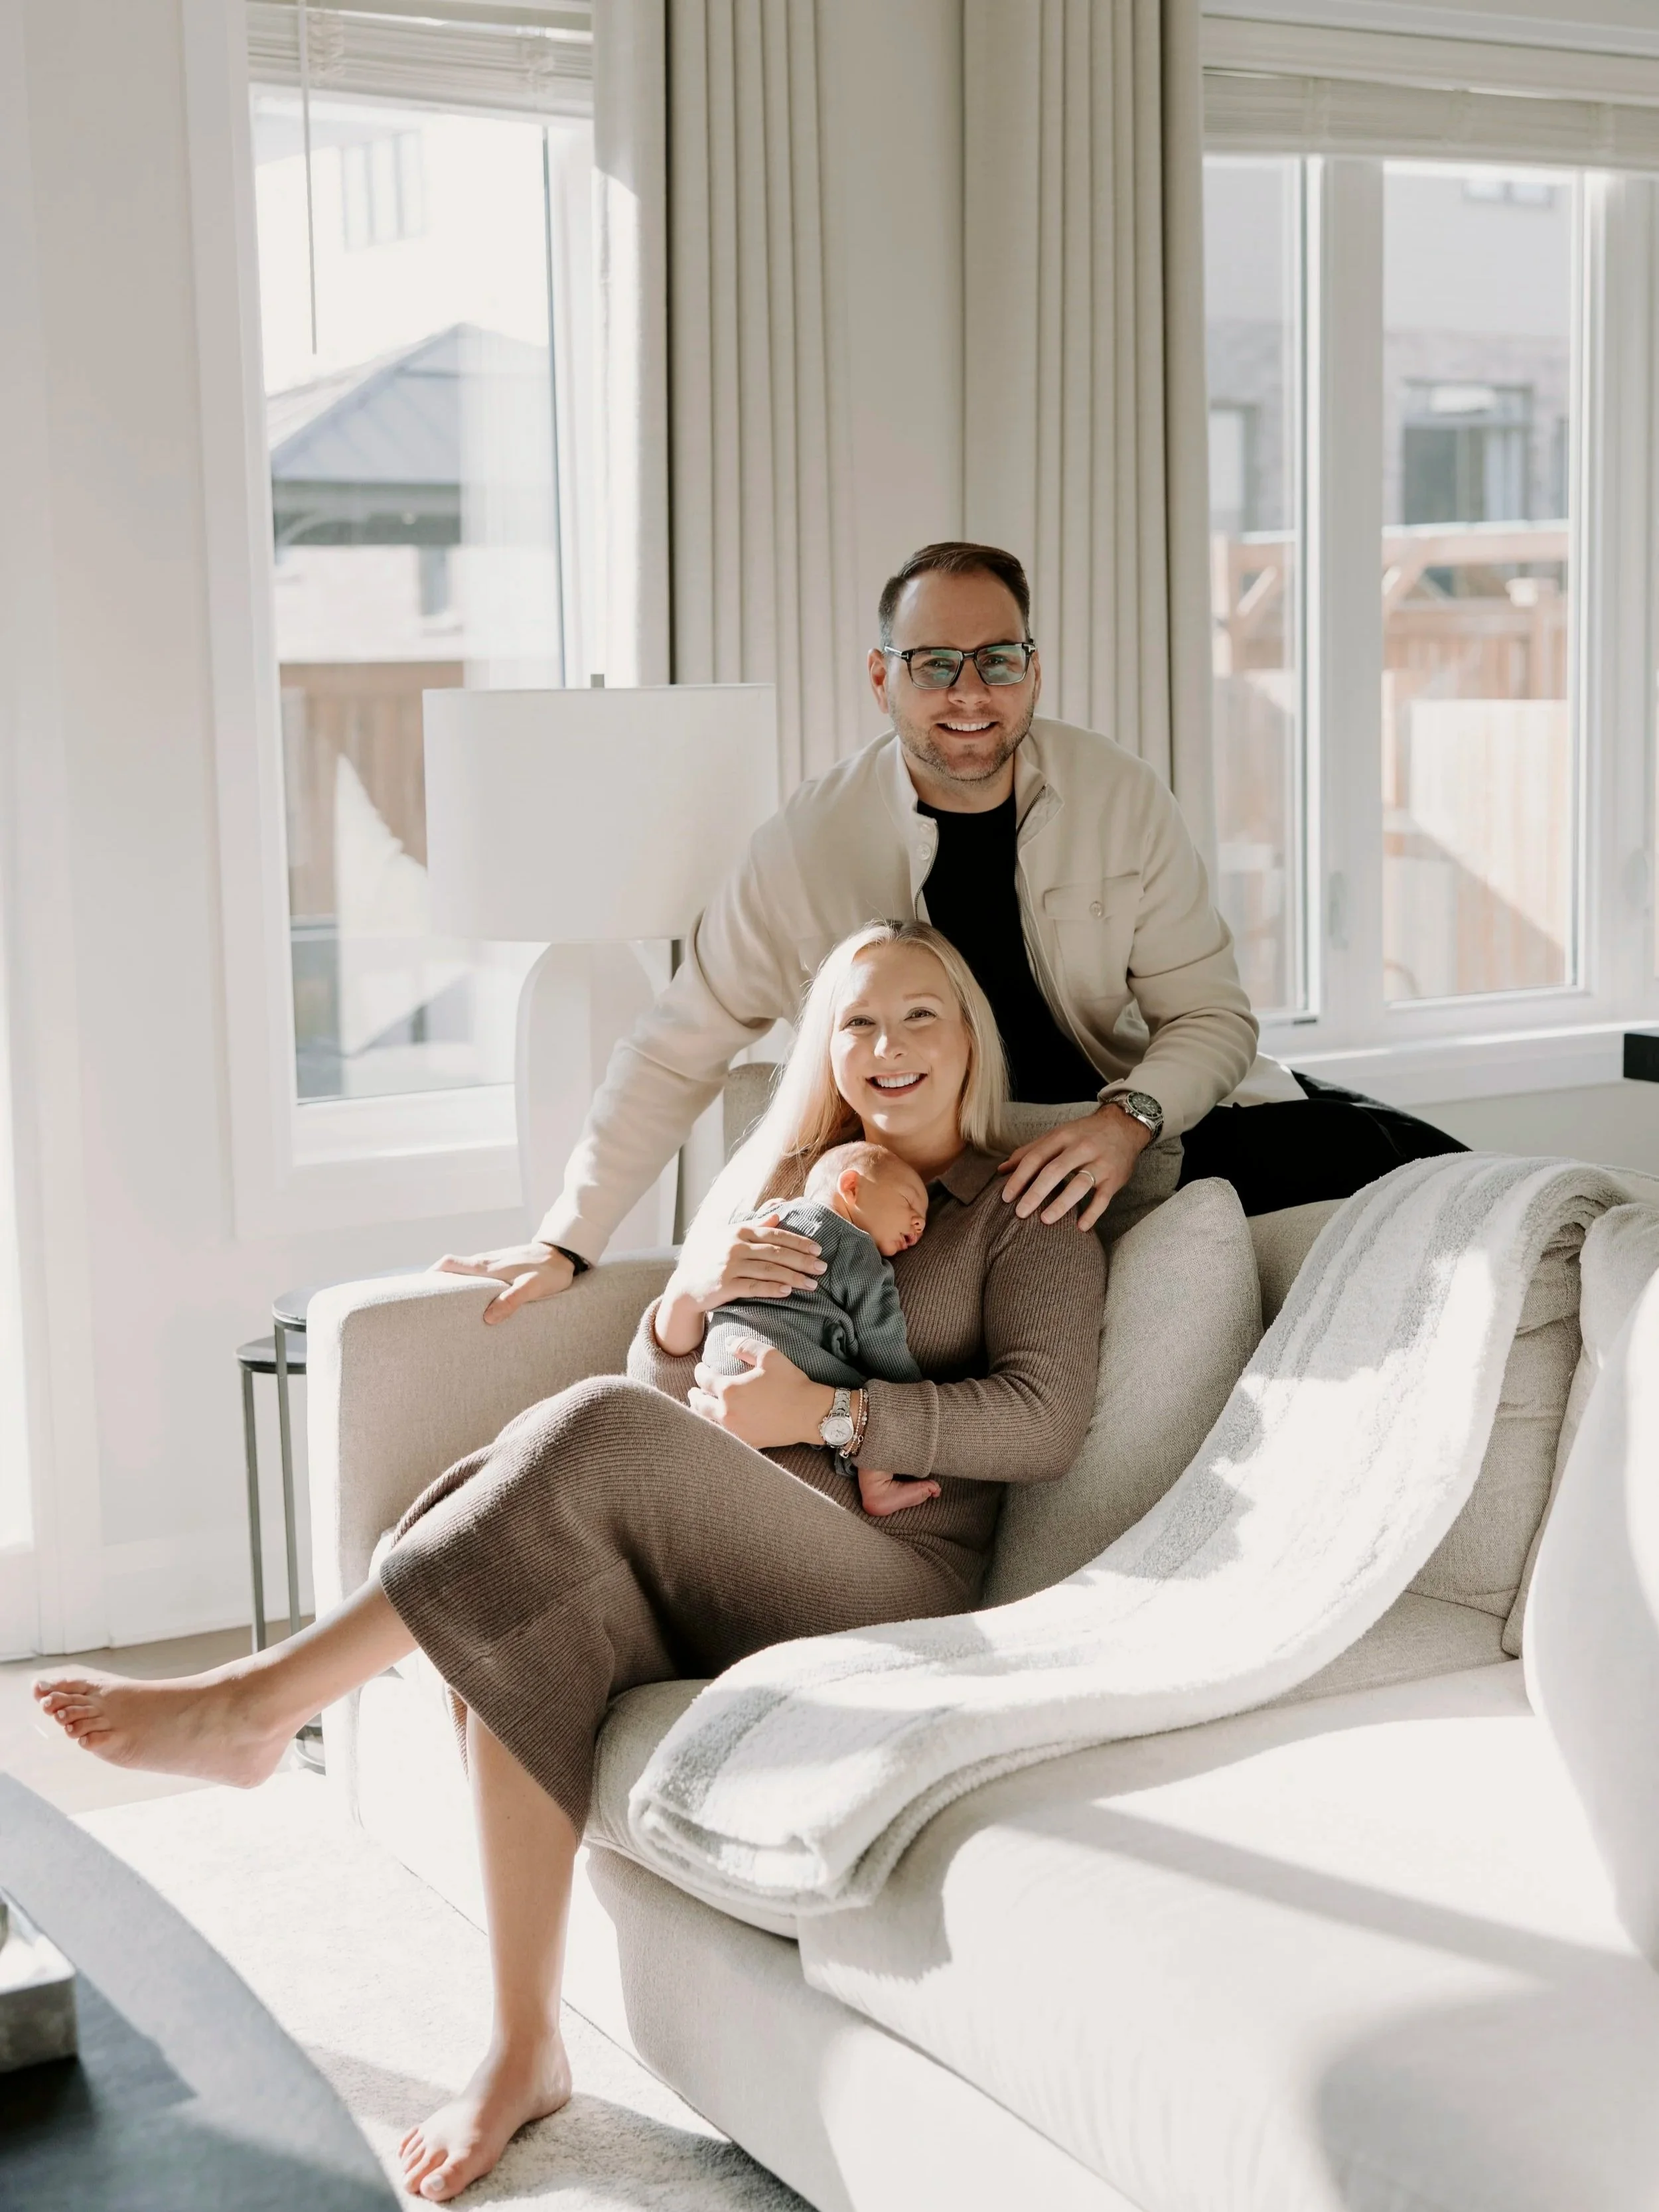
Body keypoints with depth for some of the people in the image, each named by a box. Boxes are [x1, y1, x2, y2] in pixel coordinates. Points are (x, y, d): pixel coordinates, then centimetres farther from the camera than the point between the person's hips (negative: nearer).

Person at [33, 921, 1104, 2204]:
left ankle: (261, 1701, -26)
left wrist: (830, 1412, -15)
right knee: (534, 1614, -32)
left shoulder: (1031, 1215, 11)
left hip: (892, 1583, -5)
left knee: (603, 1435, -32)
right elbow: (662, 1381, 19)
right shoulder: (783, 1187, 26)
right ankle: (524, 2051, -22)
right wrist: (693, 1296, -5)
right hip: (710, 1570, 5)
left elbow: (1044, 1421, -5)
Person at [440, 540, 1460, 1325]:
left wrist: (1131, 1119, -27)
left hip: (1145, 1126, 2)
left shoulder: (1123, 800, -6)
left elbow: (1212, 1012, -4)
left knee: (1405, 1165, -12)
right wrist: (567, 1241, -5)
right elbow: (677, 1053, -3)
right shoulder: (811, 845, -10)